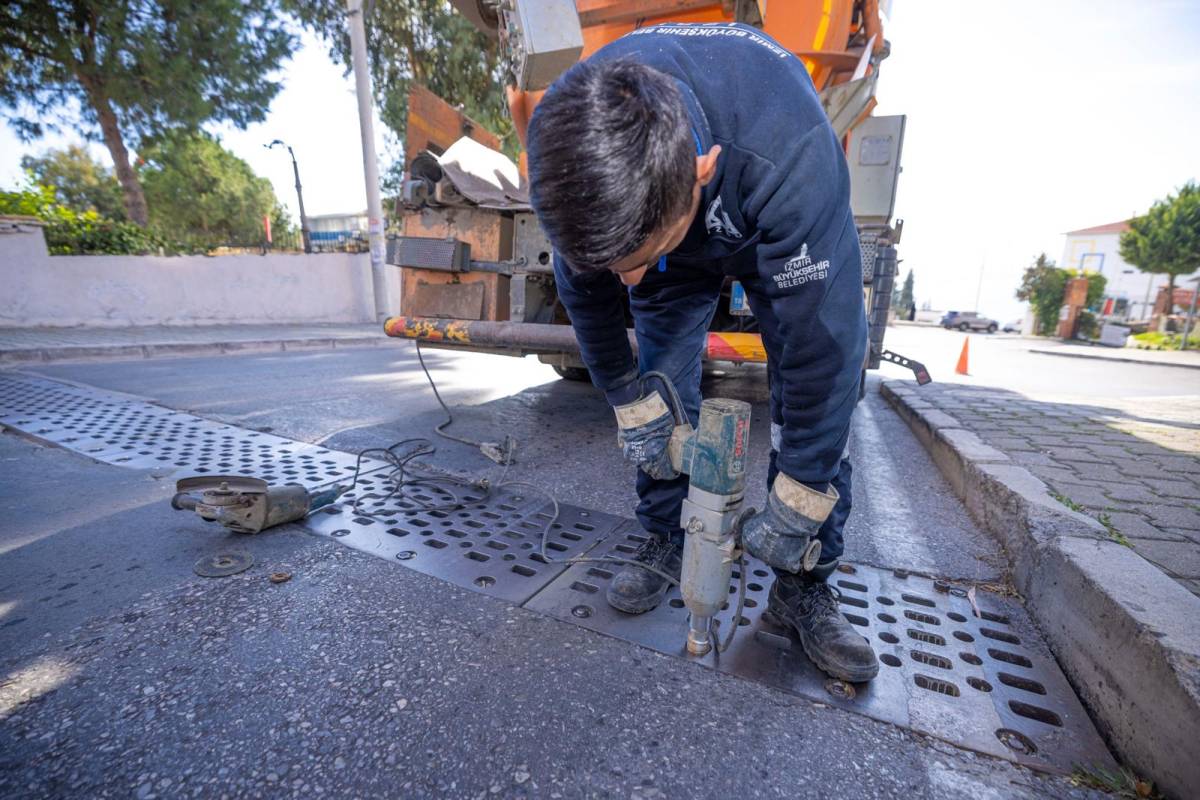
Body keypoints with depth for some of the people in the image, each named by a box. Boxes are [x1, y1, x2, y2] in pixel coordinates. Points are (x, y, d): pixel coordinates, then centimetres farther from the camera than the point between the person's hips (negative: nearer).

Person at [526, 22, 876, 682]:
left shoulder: (790, 152, -44)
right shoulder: (565, 146, -32)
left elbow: (825, 338, -38)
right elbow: (585, 292, -17)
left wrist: (794, 507, -29)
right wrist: (629, 403, -12)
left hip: (782, 235, -2)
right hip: (666, 221, 3)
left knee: (816, 389, -13)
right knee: (662, 388, -7)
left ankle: (803, 586, 2)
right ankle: (664, 543, 12)